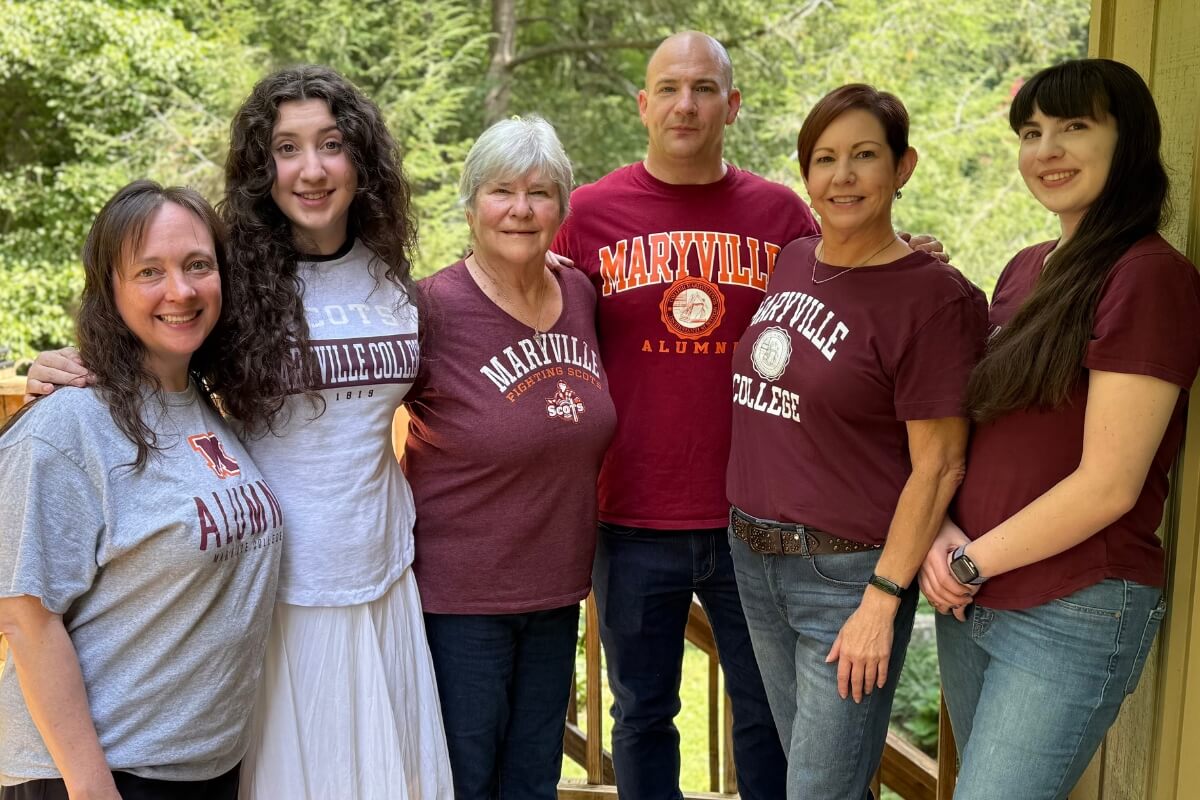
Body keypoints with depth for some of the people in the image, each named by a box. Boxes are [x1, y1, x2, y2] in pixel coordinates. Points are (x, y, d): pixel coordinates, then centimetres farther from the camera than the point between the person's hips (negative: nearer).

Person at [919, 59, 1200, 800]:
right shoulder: (1025, 270, 9)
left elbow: (1107, 484, -18)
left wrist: (972, 562, -10)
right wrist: (943, 535, -4)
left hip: (1074, 617, -7)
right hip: (971, 599, 7)